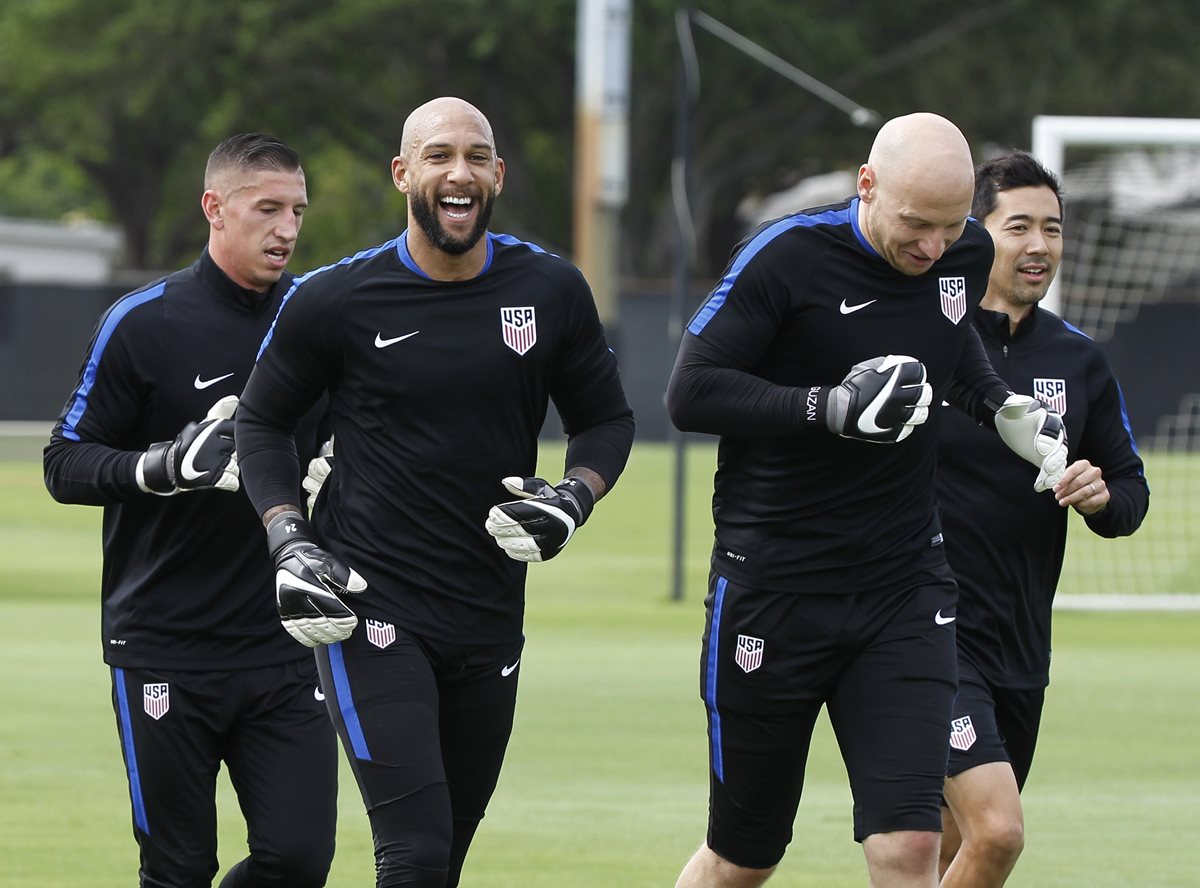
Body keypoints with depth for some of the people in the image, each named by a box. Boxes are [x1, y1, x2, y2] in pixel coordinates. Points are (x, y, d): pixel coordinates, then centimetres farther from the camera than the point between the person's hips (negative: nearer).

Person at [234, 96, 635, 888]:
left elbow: (607, 419, 13)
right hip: (371, 606, -4)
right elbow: (262, 421, 8)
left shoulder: (550, 291, 2)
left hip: (490, 615, 4)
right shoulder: (336, 301, -6)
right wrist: (290, 543, -6)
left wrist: (575, 498, -7)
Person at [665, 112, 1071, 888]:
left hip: (905, 590, 3)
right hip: (773, 586, -3)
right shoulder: (788, 257, -14)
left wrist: (1003, 408, 7)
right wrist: (834, 408, -25)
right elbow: (690, 392, -16)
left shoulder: (967, 254, 3)